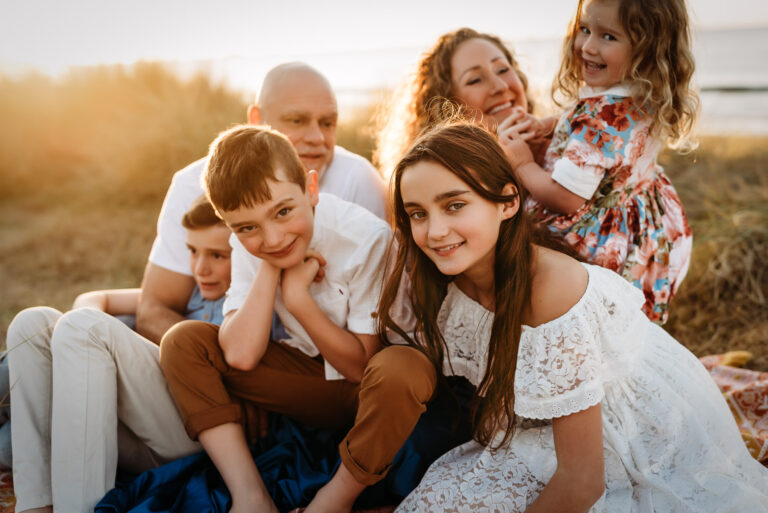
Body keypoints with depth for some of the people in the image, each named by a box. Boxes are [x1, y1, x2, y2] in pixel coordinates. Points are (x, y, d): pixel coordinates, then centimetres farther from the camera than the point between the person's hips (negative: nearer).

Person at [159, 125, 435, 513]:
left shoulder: (367, 238, -23)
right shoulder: (249, 244, -8)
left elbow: (362, 366, -19)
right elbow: (240, 355, -20)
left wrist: (298, 295, -25)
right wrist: (270, 266, -24)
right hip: (306, 374, 4)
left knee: (404, 367, -40)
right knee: (182, 340, -10)